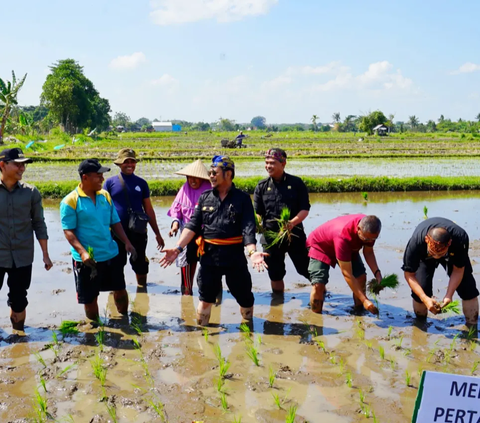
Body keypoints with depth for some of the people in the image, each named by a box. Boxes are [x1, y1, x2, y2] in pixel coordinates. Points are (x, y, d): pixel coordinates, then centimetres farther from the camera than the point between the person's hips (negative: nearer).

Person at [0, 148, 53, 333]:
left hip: (22, 257, 1)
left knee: (18, 301, 12)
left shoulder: (30, 192, 0)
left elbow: (39, 224, 6)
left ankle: (19, 333, 28)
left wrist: (45, 254, 5)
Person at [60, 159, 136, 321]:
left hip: (111, 254, 5)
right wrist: (82, 251, -27)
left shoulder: (105, 195, 4)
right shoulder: (70, 201, -11)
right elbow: (68, 231, -14)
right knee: (90, 297, 8)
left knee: (120, 289, 16)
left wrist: (127, 242, 0)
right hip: (87, 259, -5)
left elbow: (115, 222, 11)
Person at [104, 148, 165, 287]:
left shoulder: (141, 183, 5)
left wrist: (157, 233, 8)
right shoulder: (110, 182, 0)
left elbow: (149, 210, 8)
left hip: (138, 231, 1)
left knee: (140, 265, 11)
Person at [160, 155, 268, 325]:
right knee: (205, 297, 11)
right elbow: (192, 225, 1)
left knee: (245, 297, 13)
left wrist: (252, 252, -30)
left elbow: (248, 228, -14)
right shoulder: (205, 197, 6)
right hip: (209, 256, 2)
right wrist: (178, 248, -11)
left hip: (235, 256, -2)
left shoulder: (242, 198, -4)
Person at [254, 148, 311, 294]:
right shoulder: (262, 186, 4)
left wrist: (293, 222, -23)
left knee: (307, 269, 1)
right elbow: (257, 212, 4)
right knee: (275, 275, 12)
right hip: (271, 236, 2)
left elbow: (305, 209, -5)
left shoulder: (296, 183, -2)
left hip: (294, 234, -2)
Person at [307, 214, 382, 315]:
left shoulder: (369, 229, -27)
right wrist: (365, 300, -42)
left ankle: (359, 312, 9)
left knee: (361, 277, -7)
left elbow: (368, 252, -7)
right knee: (318, 284, -22)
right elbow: (347, 275, -41)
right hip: (320, 246, -6)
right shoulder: (343, 236, -45)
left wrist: (377, 274, -23)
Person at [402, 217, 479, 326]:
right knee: (421, 286, -18)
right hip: (424, 256, -1)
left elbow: (458, 270, -23)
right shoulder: (416, 241, -43)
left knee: (467, 285, -12)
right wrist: (425, 298, -39)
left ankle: (472, 325, 5)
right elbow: (409, 274, -30)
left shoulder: (460, 239, -41)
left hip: (453, 254, 1)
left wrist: (449, 295, -33)